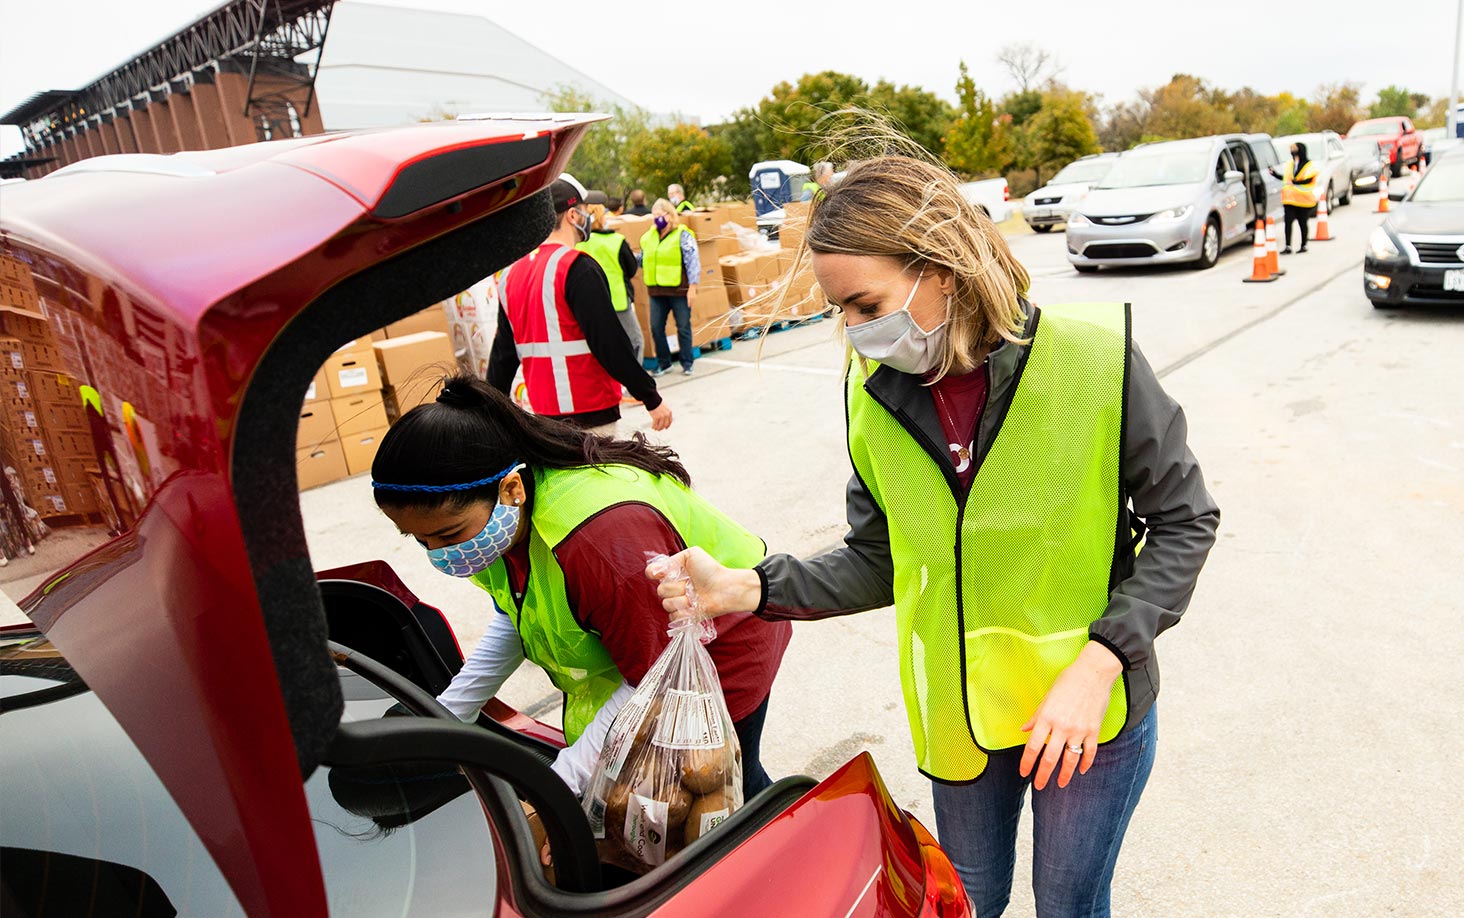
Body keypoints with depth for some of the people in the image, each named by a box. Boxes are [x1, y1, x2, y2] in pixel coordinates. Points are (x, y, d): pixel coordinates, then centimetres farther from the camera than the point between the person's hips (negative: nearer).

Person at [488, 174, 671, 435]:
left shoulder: (510, 274, 9)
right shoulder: (577, 268, -13)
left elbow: (502, 352, 15)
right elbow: (610, 343, -17)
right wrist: (652, 399, -10)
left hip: (543, 413, 8)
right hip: (588, 416, -8)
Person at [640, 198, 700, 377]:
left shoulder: (682, 235, -4)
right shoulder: (649, 236, 13)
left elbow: (693, 262, -8)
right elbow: (642, 260, 22)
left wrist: (692, 287, -13)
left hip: (679, 290, -5)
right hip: (657, 291, 5)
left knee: (683, 328, 3)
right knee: (656, 328, 5)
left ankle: (687, 363, 14)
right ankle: (663, 363, 19)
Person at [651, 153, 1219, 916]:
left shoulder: (1092, 356, -20)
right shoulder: (875, 392, -9)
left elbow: (1184, 521, -10)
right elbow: (881, 559, -1)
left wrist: (1097, 666, -20)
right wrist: (750, 590, -14)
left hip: (1091, 710, -3)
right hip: (957, 712, 3)